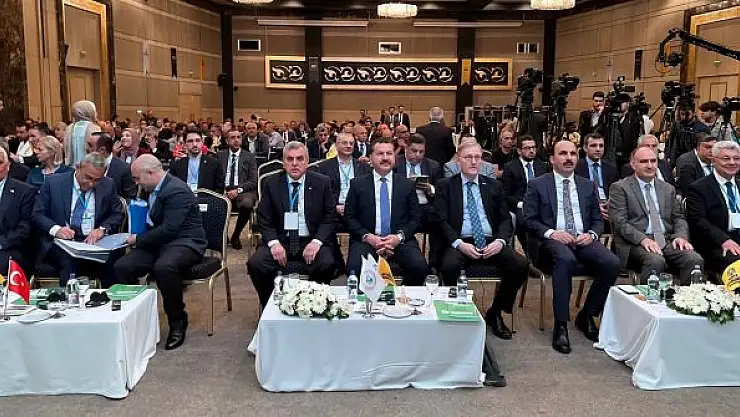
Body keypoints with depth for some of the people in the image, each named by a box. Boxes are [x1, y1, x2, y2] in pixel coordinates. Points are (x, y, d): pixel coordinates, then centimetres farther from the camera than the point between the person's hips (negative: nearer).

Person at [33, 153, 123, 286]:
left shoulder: (108, 185, 7)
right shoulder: (53, 183, 3)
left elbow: (117, 214, 10)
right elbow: (37, 214, 3)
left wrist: (102, 229, -11)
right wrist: (56, 229, -17)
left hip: (93, 241, 1)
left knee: (111, 259, -29)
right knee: (69, 261, -34)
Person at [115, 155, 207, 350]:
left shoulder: (177, 191, -18)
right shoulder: (151, 190, 11)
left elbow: (169, 229, -24)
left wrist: (138, 239, -13)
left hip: (184, 242, -8)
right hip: (159, 242, 9)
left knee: (164, 267, -38)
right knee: (122, 267, -13)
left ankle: (177, 321, -17)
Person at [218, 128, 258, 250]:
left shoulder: (249, 157, 11)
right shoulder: (220, 156, 16)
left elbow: (253, 181, 3)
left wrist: (238, 190, -13)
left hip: (243, 191, -1)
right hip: (223, 191, 1)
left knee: (247, 204, -35)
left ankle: (235, 236, -10)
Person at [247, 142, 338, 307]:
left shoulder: (322, 183, 4)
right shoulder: (270, 183, 6)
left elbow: (330, 218, 3)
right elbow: (264, 219, 5)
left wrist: (317, 242, -14)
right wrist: (273, 242, -14)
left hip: (311, 242, -1)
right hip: (280, 240, 1)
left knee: (326, 264, -31)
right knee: (255, 264, -26)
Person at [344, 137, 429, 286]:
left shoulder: (407, 185, 12)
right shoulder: (357, 184, 9)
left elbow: (416, 217, 9)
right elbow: (349, 217, 7)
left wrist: (399, 236, -9)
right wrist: (368, 237, -9)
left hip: (400, 240, 1)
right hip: (366, 240, -1)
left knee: (420, 267, -27)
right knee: (354, 268, -31)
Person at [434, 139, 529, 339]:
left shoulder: (494, 186, 17)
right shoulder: (445, 186, 8)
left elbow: (505, 218, 12)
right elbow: (441, 220, -1)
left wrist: (500, 241, -9)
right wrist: (459, 244, -18)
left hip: (490, 242, 3)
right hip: (460, 243, -3)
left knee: (521, 265, -22)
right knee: (449, 266, -36)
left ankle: (495, 313, 2)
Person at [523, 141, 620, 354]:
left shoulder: (588, 186, 19)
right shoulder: (537, 185, 8)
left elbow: (598, 220, 18)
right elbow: (529, 219, 0)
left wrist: (591, 234, -5)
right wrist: (551, 233, -17)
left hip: (583, 240, 4)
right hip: (552, 240, -4)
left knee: (612, 263, -24)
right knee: (566, 259, -38)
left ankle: (587, 316, -3)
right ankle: (560, 326, -29)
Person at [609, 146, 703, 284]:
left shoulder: (668, 189, 21)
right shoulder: (620, 188, 3)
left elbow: (679, 218, 19)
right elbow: (620, 222, -6)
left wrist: (681, 236, -3)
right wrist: (643, 239, -21)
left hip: (667, 241, 5)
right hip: (636, 242, -5)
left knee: (695, 260, -22)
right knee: (656, 261, -34)